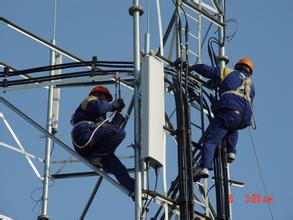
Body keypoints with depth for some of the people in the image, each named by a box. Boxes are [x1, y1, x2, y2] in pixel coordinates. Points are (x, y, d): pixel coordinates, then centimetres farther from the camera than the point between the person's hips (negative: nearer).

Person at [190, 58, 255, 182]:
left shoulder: (228, 73, 22)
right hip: (244, 118, 5)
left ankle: (204, 167, -31)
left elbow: (205, 70, 21)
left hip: (228, 111, -5)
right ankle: (231, 152, 18)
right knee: (233, 129, 39)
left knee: (210, 140, -10)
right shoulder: (251, 86, 34)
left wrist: (191, 67, 39)